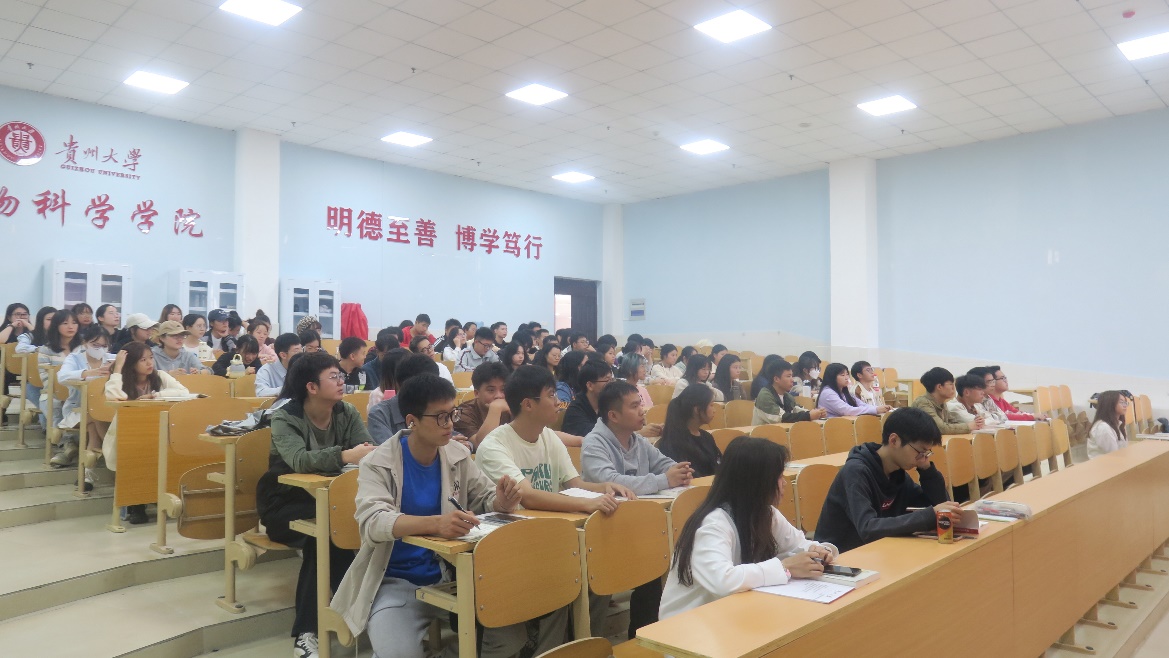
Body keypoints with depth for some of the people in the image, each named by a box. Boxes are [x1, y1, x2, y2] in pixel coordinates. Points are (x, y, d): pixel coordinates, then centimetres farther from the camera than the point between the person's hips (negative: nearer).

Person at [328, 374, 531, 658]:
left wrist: (501, 503, -18)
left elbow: (487, 498, 9)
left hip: (451, 575, 4)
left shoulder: (458, 456, 0)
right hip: (396, 583, -3)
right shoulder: (378, 464, -14)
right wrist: (435, 523, -47)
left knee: (512, 635, -12)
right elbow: (373, 522, -30)